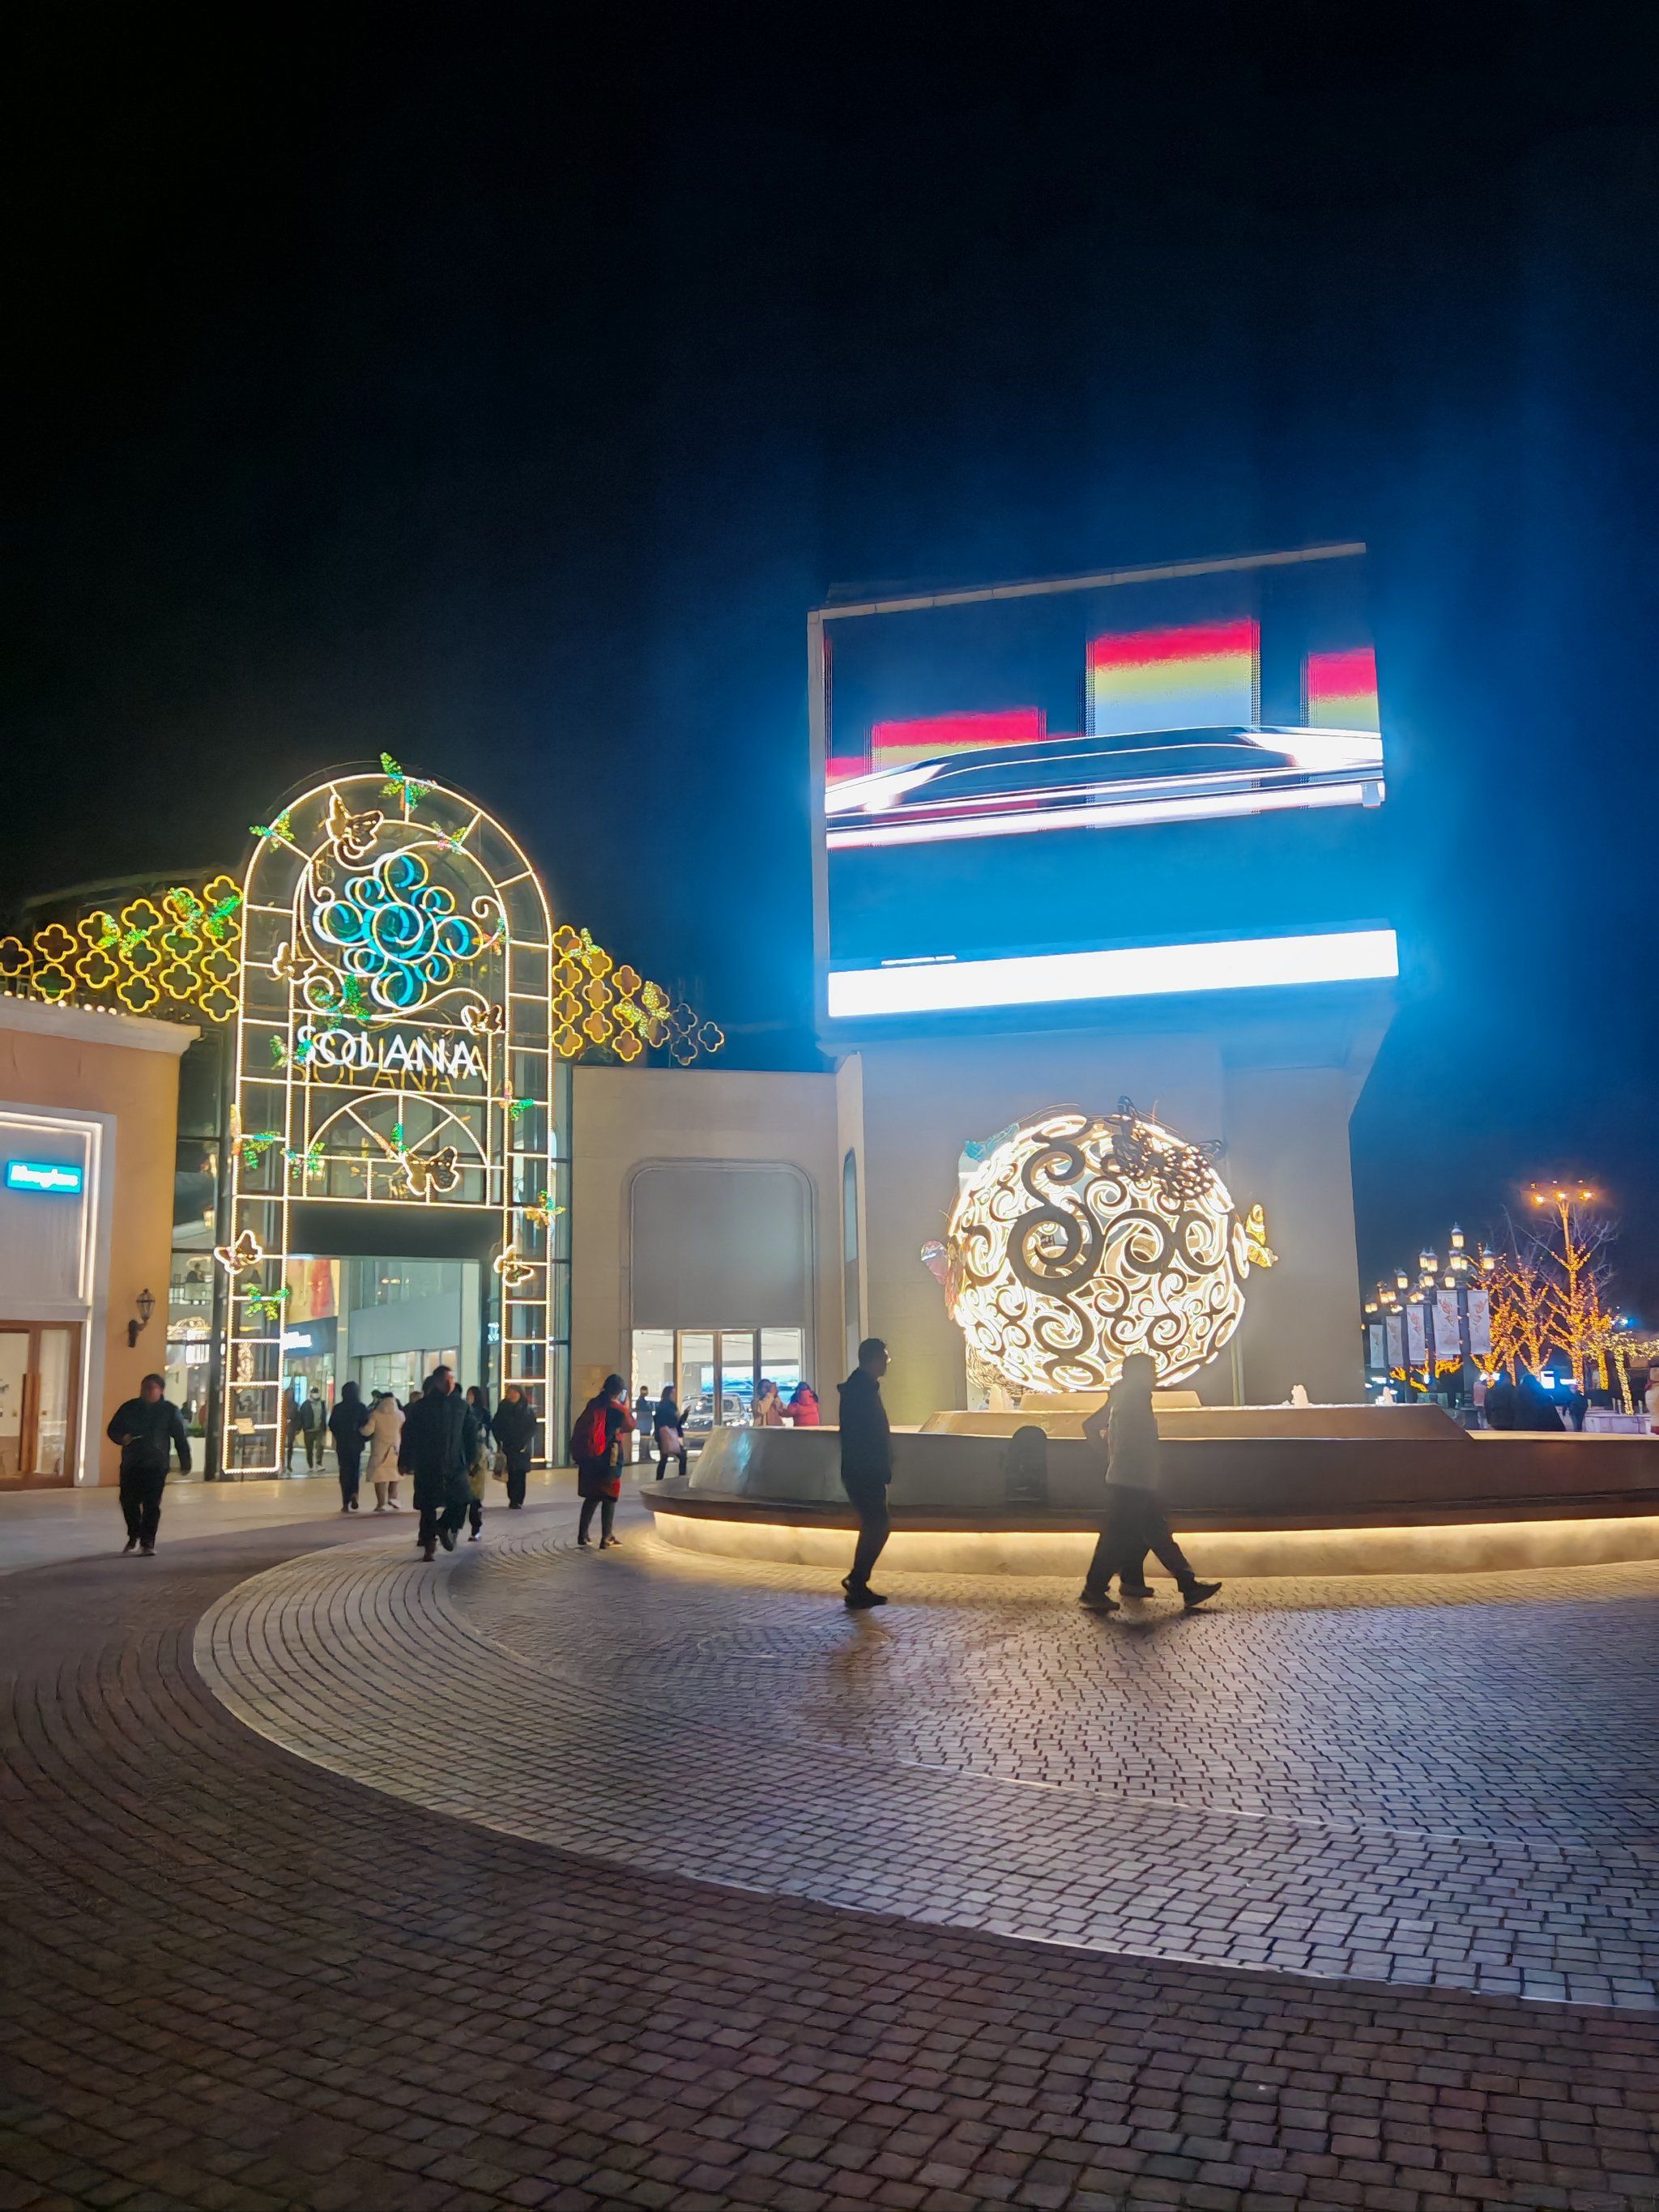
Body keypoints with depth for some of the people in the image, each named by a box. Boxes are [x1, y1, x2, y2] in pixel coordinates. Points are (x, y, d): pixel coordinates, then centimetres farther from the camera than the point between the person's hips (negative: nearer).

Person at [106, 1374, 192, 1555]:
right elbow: (113, 1429, 13)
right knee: (128, 1501, 5)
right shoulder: (129, 1408, 7)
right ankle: (134, 1535, 29)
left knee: (151, 1505, -7)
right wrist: (122, 1438, -11)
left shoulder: (170, 1411, 1)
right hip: (130, 1464, 3)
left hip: (156, 1466, -3)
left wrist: (185, 1463, 1)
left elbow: (181, 1438, 3)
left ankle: (147, 1543, 0)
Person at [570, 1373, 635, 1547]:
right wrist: (627, 1408, 13)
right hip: (610, 1458, -5)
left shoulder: (592, 1405, 3)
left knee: (591, 1496, 17)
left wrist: (577, 1453, 14)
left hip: (588, 1459, 5)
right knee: (609, 1498, 5)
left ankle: (582, 1534, 17)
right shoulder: (618, 1410, -11)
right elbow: (630, 1426, 5)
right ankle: (606, 1538, 3)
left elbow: (579, 1427, 7)